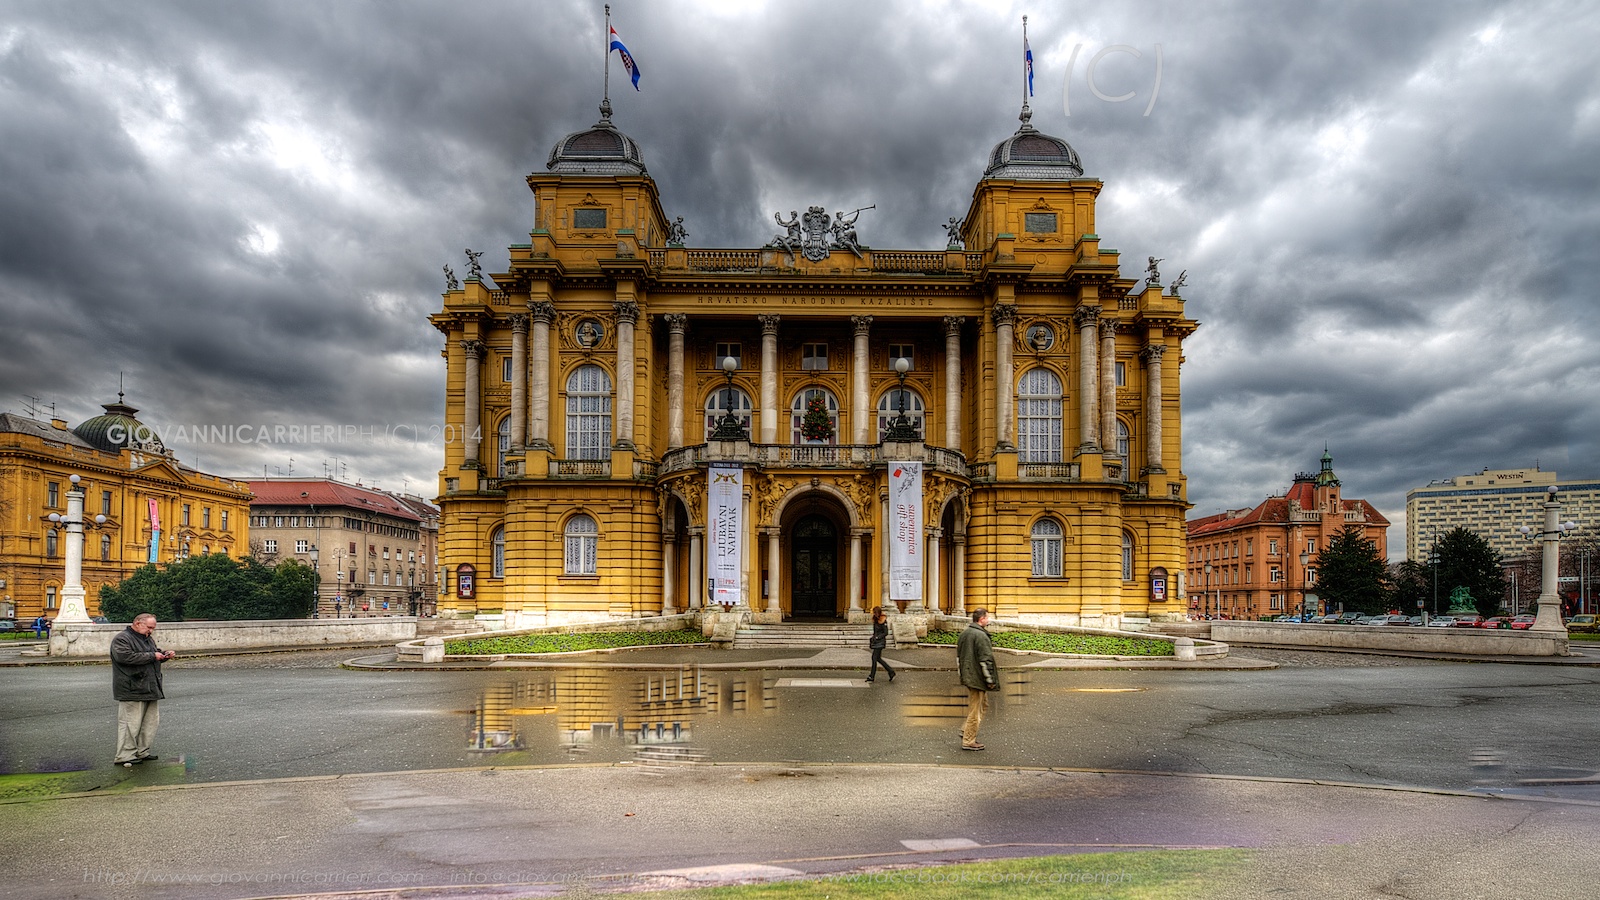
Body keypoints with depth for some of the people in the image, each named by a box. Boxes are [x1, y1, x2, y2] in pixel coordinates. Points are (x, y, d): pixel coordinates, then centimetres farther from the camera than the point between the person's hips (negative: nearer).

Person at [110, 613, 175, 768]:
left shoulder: (148, 639, 20)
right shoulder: (122, 639, -10)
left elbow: (155, 653, 33)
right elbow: (125, 657, -24)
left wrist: (164, 654, 10)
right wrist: (152, 656, -20)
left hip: (149, 689, 9)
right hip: (132, 691, -9)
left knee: (151, 721, 11)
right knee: (131, 723, -8)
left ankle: (142, 751, 21)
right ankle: (125, 756, -2)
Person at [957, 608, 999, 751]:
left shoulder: (964, 634, 10)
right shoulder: (981, 636, -20)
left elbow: (958, 654, 18)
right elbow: (985, 660, -20)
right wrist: (990, 680, -13)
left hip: (967, 676, 10)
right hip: (977, 678, -10)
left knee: (983, 705, 22)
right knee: (975, 710, 0)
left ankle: (966, 731, 20)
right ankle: (968, 741, 6)